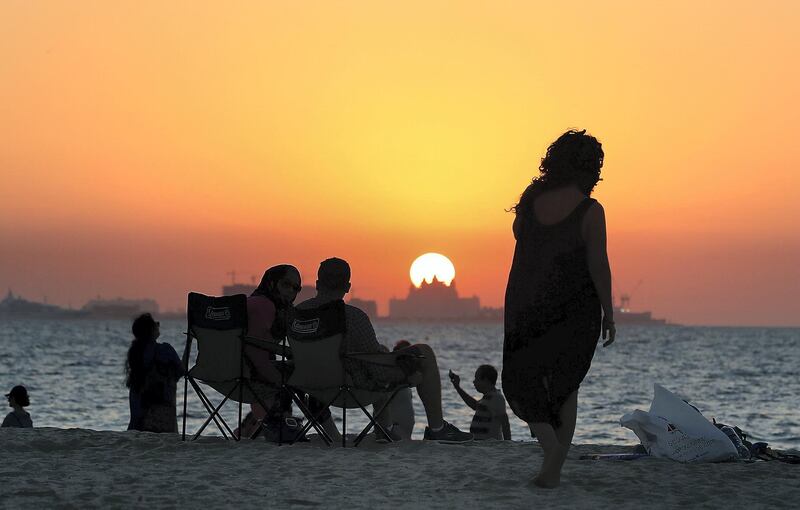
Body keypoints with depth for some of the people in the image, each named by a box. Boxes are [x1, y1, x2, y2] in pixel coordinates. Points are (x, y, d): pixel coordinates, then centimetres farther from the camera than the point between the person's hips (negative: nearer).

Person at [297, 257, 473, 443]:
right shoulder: (353, 317, -31)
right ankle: (436, 428, 13)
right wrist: (410, 375, -4)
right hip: (360, 384, -7)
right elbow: (379, 372, -26)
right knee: (424, 353, 7)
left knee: (382, 351, 35)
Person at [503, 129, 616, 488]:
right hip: (575, 309, -1)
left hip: (525, 306, 2)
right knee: (565, 384, 12)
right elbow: (598, 265, -12)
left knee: (522, 377, 14)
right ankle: (552, 469, 10)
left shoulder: (531, 199, -3)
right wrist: (608, 313, -4)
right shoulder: (590, 211, -13)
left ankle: (545, 434, -14)